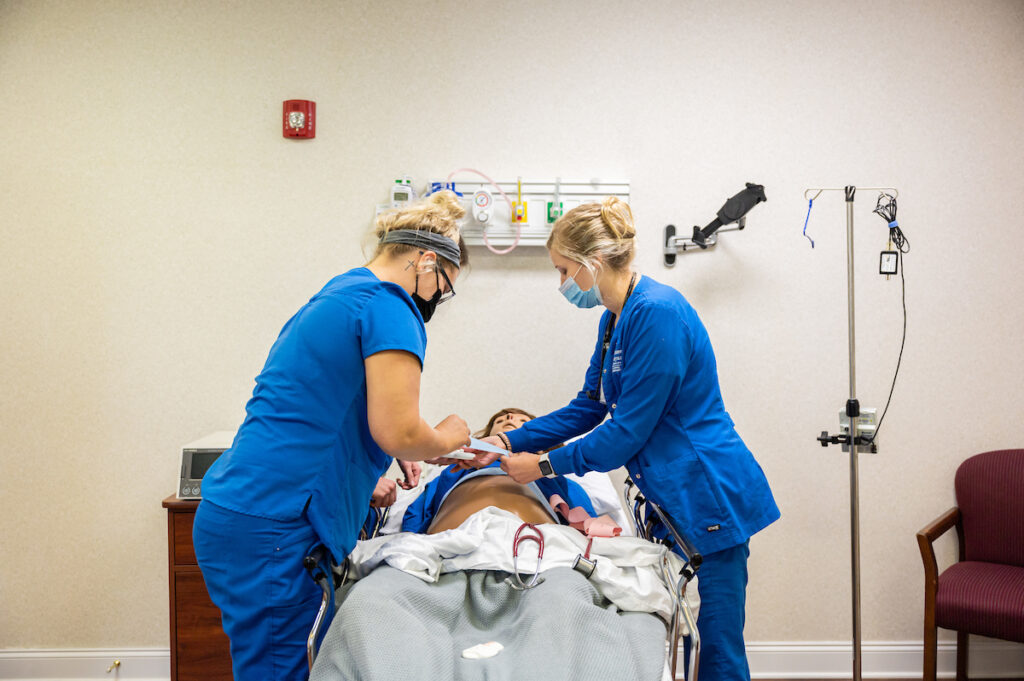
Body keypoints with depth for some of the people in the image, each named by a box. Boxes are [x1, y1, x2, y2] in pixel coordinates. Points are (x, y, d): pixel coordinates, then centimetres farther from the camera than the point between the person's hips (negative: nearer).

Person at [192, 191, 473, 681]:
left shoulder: (335, 296, 19)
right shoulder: (389, 305, -11)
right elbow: (398, 432, -18)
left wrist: (361, 479, 23)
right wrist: (447, 439, 2)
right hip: (269, 529, -10)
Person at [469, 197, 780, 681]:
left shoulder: (657, 312, -21)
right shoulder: (615, 318, 9)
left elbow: (630, 429, -20)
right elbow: (589, 407, 16)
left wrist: (544, 465, -11)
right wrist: (510, 441, 9)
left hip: (712, 496, -10)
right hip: (668, 496, 10)